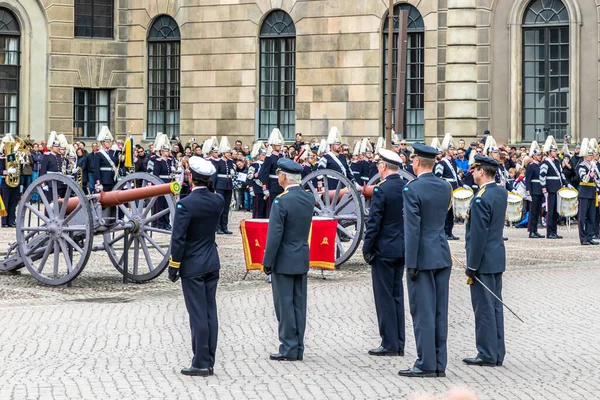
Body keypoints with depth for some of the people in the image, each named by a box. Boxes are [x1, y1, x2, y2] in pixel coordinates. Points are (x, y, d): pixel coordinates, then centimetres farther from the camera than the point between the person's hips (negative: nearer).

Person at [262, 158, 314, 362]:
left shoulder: (281, 201, -18)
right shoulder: (309, 198, 3)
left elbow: (275, 235, -18)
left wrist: (267, 262, -10)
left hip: (284, 260, -7)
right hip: (302, 260, 7)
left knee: (284, 304, 0)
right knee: (299, 303, 10)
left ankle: (289, 349, 2)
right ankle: (298, 348, 15)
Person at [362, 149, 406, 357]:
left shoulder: (381, 190, -15)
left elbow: (373, 223, -15)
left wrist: (367, 248, -7)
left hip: (384, 250, -7)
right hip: (402, 250, 7)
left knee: (385, 297, -1)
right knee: (397, 295, 13)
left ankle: (389, 344, 1)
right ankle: (399, 343, 15)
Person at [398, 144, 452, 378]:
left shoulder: (412, 189, -14)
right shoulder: (446, 187, 7)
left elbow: (413, 229, -16)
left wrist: (411, 264, -13)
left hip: (423, 257, -7)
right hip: (443, 255, 7)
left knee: (423, 312, -2)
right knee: (440, 312, 9)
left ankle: (426, 365, -1)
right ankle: (439, 364, 13)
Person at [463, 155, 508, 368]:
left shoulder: (481, 200, -20)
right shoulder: (501, 192, 6)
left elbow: (478, 235, -20)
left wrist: (472, 266, -15)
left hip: (484, 261, -9)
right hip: (497, 259, 9)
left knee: (484, 309, -2)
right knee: (495, 307, 13)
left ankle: (487, 355, 2)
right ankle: (497, 353, 18)